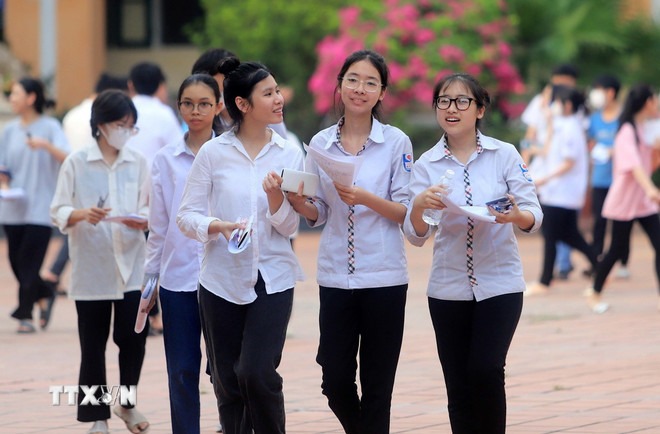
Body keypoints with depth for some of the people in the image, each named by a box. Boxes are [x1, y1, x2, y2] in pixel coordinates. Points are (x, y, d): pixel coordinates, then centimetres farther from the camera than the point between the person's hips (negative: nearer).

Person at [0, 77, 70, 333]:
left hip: (40, 208, -5)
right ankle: (44, 296, 28)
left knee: (29, 262, -9)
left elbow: (67, 159, -15)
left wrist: (46, 145, -30)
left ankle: (25, 315, -2)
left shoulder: (50, 127, -3)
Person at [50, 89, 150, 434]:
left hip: (131, 266, 2)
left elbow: (147, 208, 6)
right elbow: (58, 212, -2)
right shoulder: (76, 163, -2)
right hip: (91, 268, -2)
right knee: (93, 344, 4)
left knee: (133, 337, -2)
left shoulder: (138, 163, 4)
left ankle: (127, 403, 21)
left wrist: (143, 219, -16)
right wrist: (82, 214, -21)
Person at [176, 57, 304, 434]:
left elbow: (290, 227, 3)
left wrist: (276, 197, -16)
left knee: (258, 373, -15)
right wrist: (218, 227, -20)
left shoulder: (289, 154, 3)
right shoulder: (213, 153, -1)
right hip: (223, 279, 0)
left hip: (273, 279, 0)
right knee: (228, 383, 5)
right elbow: (187, 215, -1)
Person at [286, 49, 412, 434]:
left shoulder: (396, 142, -2)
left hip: (383, 277, -3)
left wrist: (365, 199, -21)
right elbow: (319, 215, 12)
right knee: (336, 380, 3)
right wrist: (300, 203, -9)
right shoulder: (320, 144, 6)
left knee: (377, 386, 1)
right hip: (336, 276, 3)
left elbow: (406, 213, -4)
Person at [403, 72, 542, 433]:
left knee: (485, 371, -17)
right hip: (448, 289, 2)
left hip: (499, 285, -2)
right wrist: (418, 207, -25)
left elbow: (534, 217, -6)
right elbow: (416, 236, -3)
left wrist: (516, 216, -29)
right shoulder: (426, 165, 1)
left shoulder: (505, 155, -3)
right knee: (458, 386, 3)